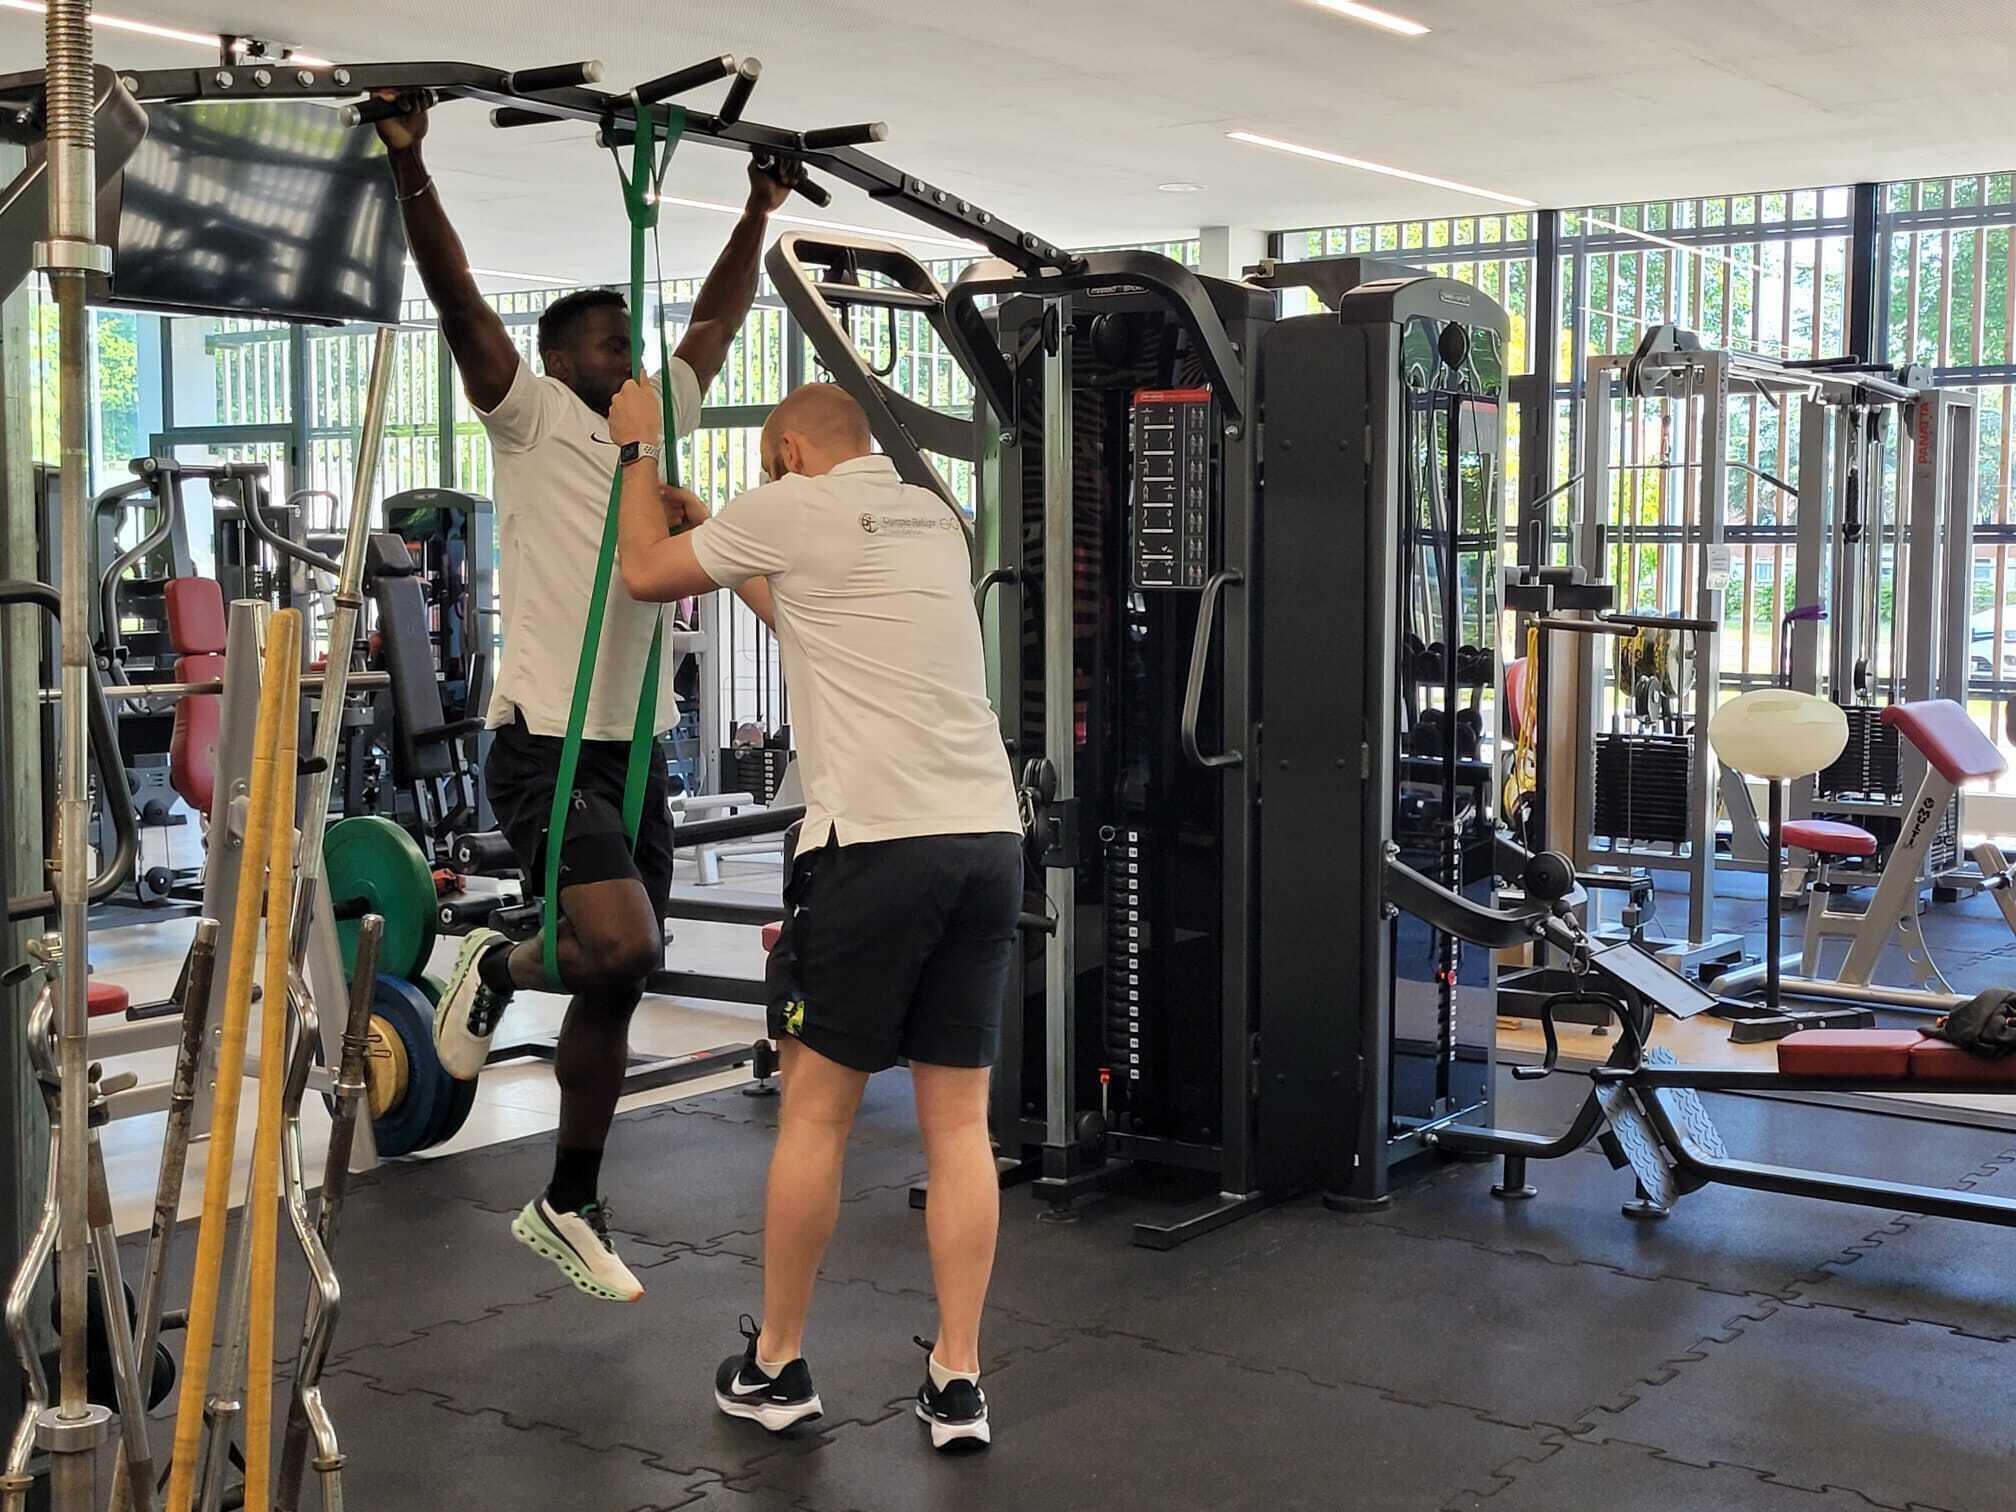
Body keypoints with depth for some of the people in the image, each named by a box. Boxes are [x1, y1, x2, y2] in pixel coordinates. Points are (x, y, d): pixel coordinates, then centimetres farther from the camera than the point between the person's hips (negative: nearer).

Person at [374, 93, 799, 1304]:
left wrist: (760, 213, 23)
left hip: (637, 749, 7)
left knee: (618, 987, 9)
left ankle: (569, 1206, 21)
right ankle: (499, 970, 10)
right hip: (547, 746, -7)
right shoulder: (533, 420, -4)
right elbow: (458, 299, -14)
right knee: (624, 949, -24)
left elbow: (718, 320, 23)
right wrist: (410, 168, -23)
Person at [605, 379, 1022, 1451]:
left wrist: (638, 449, 27)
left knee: (815, 1108, 6)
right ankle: (957, 1383, 10)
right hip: (988, 840, 6)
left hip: (876, 843, -6)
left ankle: (775, 1366, 18)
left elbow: (645, 571, 13)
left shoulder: (793, 509, 1)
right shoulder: (934, 520, 22)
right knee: (958, 1121, 9)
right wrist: (717, 533, 44)